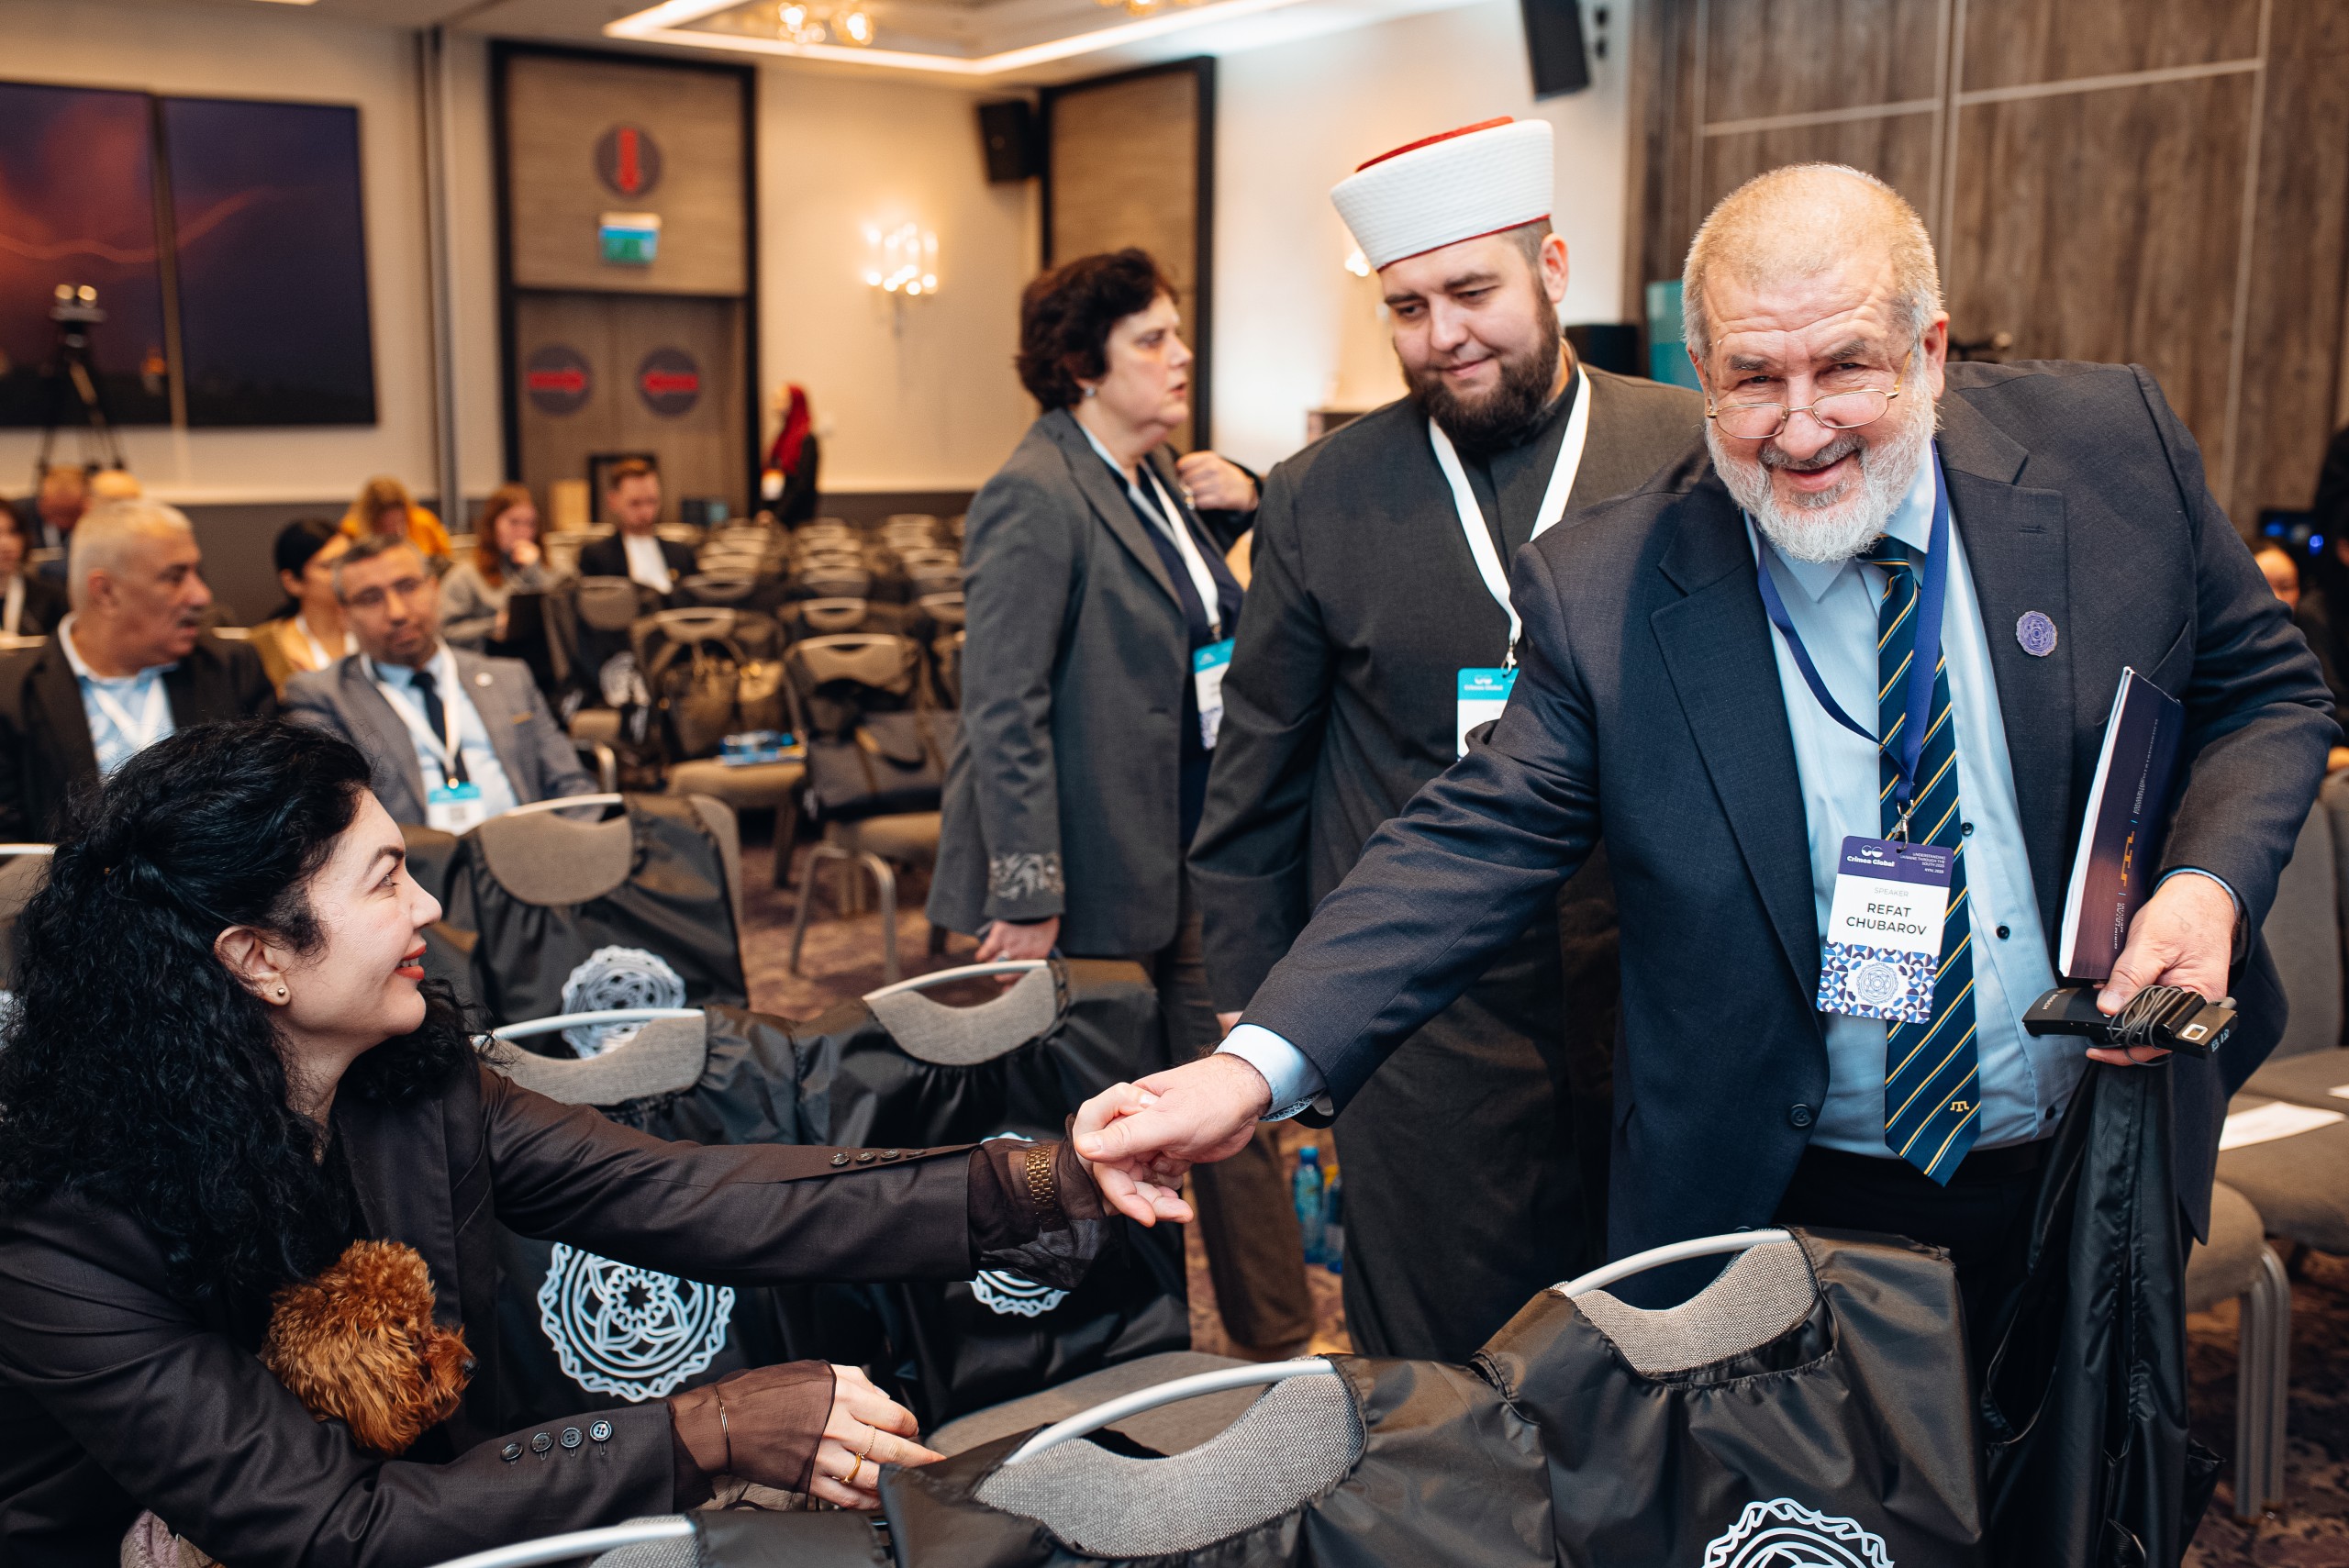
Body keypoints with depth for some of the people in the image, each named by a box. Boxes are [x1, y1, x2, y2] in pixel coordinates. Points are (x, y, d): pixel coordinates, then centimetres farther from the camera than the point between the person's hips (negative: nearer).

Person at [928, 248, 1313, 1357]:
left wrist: (1240, 508, 6)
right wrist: (1026, 894, -22)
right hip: (1094, 879, -8)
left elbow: (1211, 633, 26)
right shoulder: (1035, 496, -17)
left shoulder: (1162, 482, 10)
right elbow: (1005, 713, -20)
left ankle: (1279, 1346, 25)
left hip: (1183, 867, 8)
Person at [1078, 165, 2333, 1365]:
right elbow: (1473, 848, -17)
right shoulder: (1600, 594, -15)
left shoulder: (2114, 445, -8)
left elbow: (2267, 694, 3)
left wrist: (2206, 887, -17)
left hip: (2096, 1187, 3)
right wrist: (1257, 1067, -29)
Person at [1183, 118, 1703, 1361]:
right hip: (1422, 1027, 0)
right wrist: (1251, 1014, 6)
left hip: (1670, 1012, 1)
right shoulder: (1319, 498, 1)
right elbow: (1257, 776, 7)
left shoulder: (1704, 457, -1)